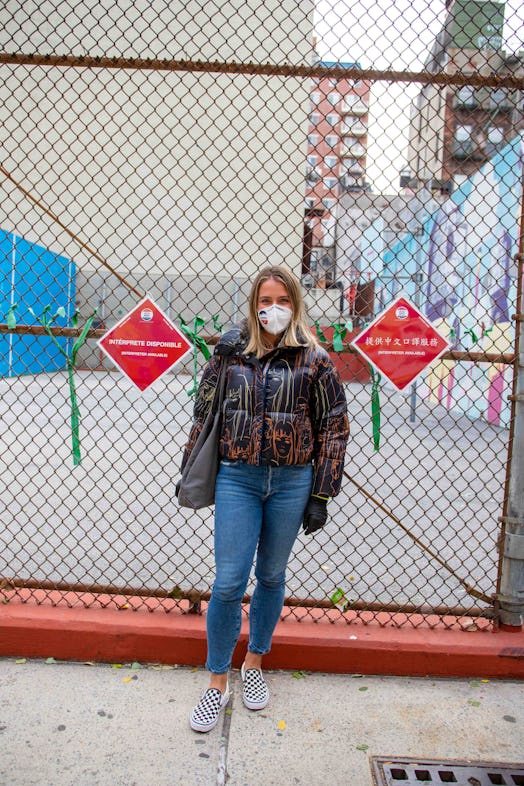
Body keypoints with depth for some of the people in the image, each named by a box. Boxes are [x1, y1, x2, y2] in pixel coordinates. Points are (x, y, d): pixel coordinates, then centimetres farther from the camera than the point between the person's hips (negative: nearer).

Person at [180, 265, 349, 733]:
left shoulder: (314, 359, -3)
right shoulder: (230, 351, 1)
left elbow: (334, 428, 0)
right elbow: (204, 412, 9)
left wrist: (321, 495, -3)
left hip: (291, 483, 0)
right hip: (237, 478, 0)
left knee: (271, 576, 15)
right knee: (228, 582, 0)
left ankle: (255, 663, 38)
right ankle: (218, 683, 22)